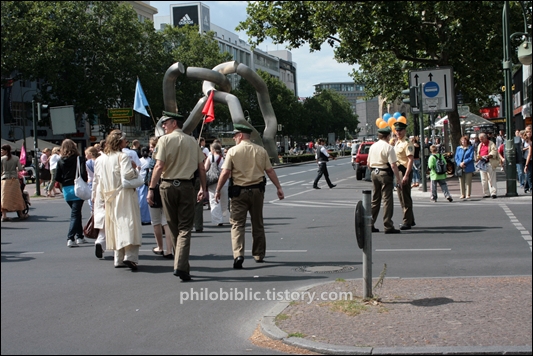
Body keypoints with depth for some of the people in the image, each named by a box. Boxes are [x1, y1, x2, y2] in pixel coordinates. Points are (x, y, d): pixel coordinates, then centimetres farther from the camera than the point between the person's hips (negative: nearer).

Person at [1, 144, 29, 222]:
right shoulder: (16, 158, 1)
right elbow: (20, 169, -3)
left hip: (5, 179, -2)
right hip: (14, 179, 2)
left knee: (4, 198, -1)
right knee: (17, 197, 11)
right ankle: (21, 214, 18)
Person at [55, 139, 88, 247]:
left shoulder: (60, 161, 3)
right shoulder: (79, 159, -7)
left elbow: (57, 178, 0)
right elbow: (83, 174, -16)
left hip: (66, 190, 4)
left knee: (76, 213, 19)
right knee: (75, 214, -2)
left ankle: (79, 236, 24)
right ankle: (70, 238, -14)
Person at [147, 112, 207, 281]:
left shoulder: (165, 140, -3)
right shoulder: (192, 141, 7)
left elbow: (159, 166, -11)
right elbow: (202, 168, 7)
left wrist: (151, 188, -10)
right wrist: (203, 188, 14)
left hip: (168, 186, -1)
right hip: (186, 186, 1)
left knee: (174, 227, 11)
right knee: (185, 228, 1)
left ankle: (182, 266, 19)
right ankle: (181, 266, -14)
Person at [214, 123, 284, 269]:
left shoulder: (233, 151, -6)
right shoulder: (261, 151, 3)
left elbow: (225, 172, -10)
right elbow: (270, 171, 3)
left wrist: (218, 190, -2)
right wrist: (279, 187, 9)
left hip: (239, 191, -3)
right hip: (257, 190, 3)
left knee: (237, 224, -1)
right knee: (258, 224, 16)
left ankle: (238, 255, -17)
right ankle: (259, 255, 26)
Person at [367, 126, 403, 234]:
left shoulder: (372, 146, 9)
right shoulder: (388, 147, -13)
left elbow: (368, 163, 15)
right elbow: (393, 165, -17)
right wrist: (398, 179, -13)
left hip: (374, 173, 7)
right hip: (385, 174, -7)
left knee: (375, 199, 15)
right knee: (387, 200, -3)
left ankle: (370, 224, 17)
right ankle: (388, 227, -1)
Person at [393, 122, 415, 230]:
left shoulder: (407, 144, -14)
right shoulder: (396, 143, 15)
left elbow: (411, 160, -21)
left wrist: (406, 175, -25)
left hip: (405, 171, -10)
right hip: (398, 171, 10)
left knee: (405, 197, -7)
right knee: (401, 197, 16)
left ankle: (407, 222, -2)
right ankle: (410, 220, 27)